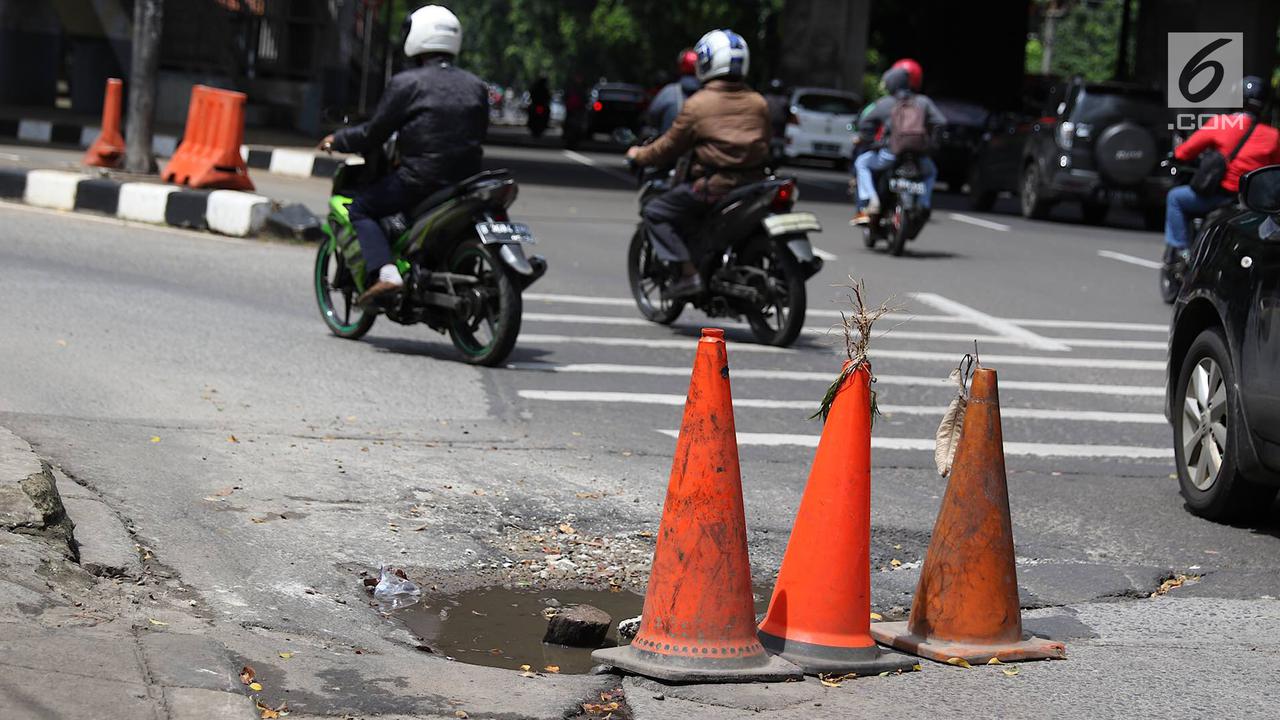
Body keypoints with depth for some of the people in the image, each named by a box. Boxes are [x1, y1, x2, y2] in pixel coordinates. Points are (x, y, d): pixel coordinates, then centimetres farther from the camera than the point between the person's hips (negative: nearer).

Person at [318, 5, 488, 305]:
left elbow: (374, 133, -4)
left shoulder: (407, 83, -6)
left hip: (421, 179, -6)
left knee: (359, 208, 5)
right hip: (467, 178, 6)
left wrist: (337, 140, 13)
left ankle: (385, 272, -16)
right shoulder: (476, 86, 11)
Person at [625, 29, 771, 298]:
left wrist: (639, 155, 18)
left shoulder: (697, 104, -6)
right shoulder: (758, 103, 9)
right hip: (753, 182, 6)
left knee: (656, 212, 4)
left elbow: (670, 147, 0)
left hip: (713, 185, -6)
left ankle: (689, 273, -9)